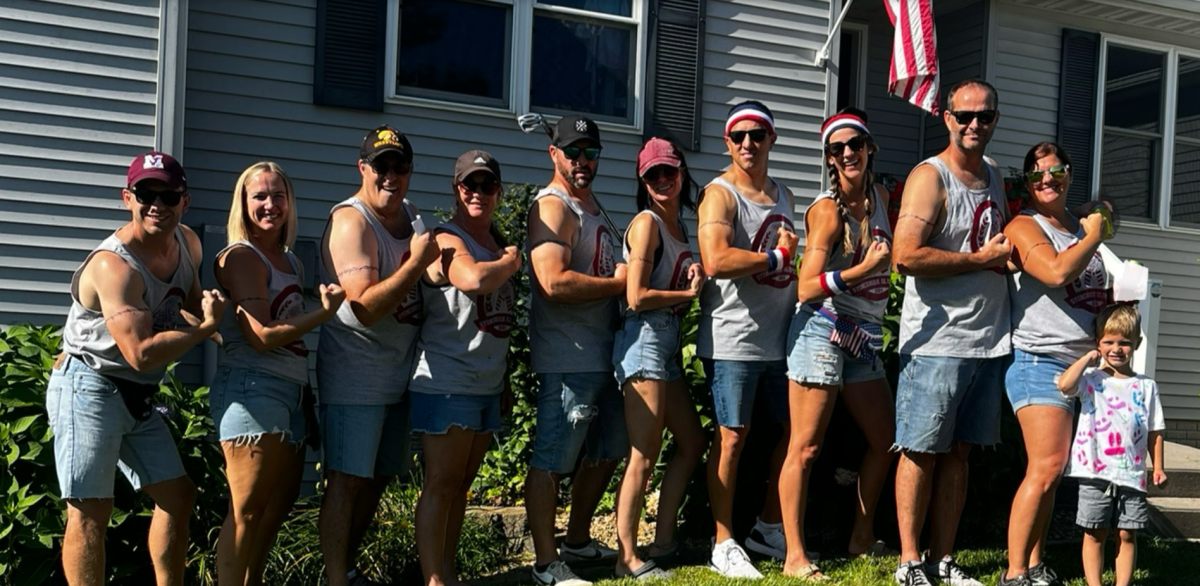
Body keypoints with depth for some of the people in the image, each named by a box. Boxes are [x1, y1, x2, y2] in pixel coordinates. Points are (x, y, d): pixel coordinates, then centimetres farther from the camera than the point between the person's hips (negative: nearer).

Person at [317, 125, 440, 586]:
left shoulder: (411, 214, 10)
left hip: (399, 371, 8)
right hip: (355, 373, -8)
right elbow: (366, 306, -25)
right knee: (347, 479, -5)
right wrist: (418, 261, -22)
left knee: (378, 477, 15)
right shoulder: (351, 222, -15)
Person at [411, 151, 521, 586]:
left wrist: (505, 380, 19)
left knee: (462, 484, 13)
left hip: (487, 384, 8)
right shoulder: (446, 241, -9)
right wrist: (512, 261, -11)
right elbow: (475, 278, -32)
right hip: (447, 383, -8)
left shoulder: (497, 242, 15)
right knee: (441, 484, -3)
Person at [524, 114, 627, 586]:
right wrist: (616, 282, -14)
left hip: (602, 352, 10)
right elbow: (555, 282, -25)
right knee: (552, 459, -3)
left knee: (606, 451, 19)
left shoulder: (590, 203, 18)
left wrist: (620, 279, 8)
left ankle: (578, 541, 33)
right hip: (567, 357, -10)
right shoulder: (553, 206, -12)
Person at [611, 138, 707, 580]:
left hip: (669, 341, 10)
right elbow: (636, 297, -16)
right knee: (644, 457, -6)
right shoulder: (646, 222, -10)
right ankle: (627, 558, 4)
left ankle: (663, 541, 25)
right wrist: (688, 293, -4)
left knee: (691, 442, 16)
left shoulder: (678, 224, 15)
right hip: (644, 340, -10)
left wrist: (695, 282, -3)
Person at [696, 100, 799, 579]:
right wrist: (777, 257, -14)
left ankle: (768, 528, 29)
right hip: (733, 338, -7)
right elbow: (716, 261, -25)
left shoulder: (783, 195, 15)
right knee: (733, 436, -1)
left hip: (781, 336, 8)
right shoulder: (720, 194, -8)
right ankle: (724, 544, 12)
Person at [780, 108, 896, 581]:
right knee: (805, 448, -6)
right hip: (823, 332, -8)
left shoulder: (879, 197, 10)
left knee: (884, 441, 16)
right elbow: (806, 289, -16)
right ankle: (795, 557, 1)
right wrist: (862, 269, -23)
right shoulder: (828, 210, -11)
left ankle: (862, 538, 31)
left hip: (864, 337, 8)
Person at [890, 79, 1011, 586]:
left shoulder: (994, 177, 16)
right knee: (921, 451, 0)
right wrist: (982, 258, -13)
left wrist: (1011, 254, 9)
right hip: (937, 341, -7)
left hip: (989, 340, 7)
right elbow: (906, 256, -21)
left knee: (959, 451, 11)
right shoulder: (930, 177, -8)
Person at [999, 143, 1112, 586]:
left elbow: (1101, 291, 30)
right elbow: (1057, 271, -21)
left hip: (1084, 362, 7)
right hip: (1041, 361, -7)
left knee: (1052, 470, 8)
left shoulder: (1082, 227, 19)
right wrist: (1093, 237, -6)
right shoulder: (1023, 226, -4)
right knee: (1047, 467, -14)